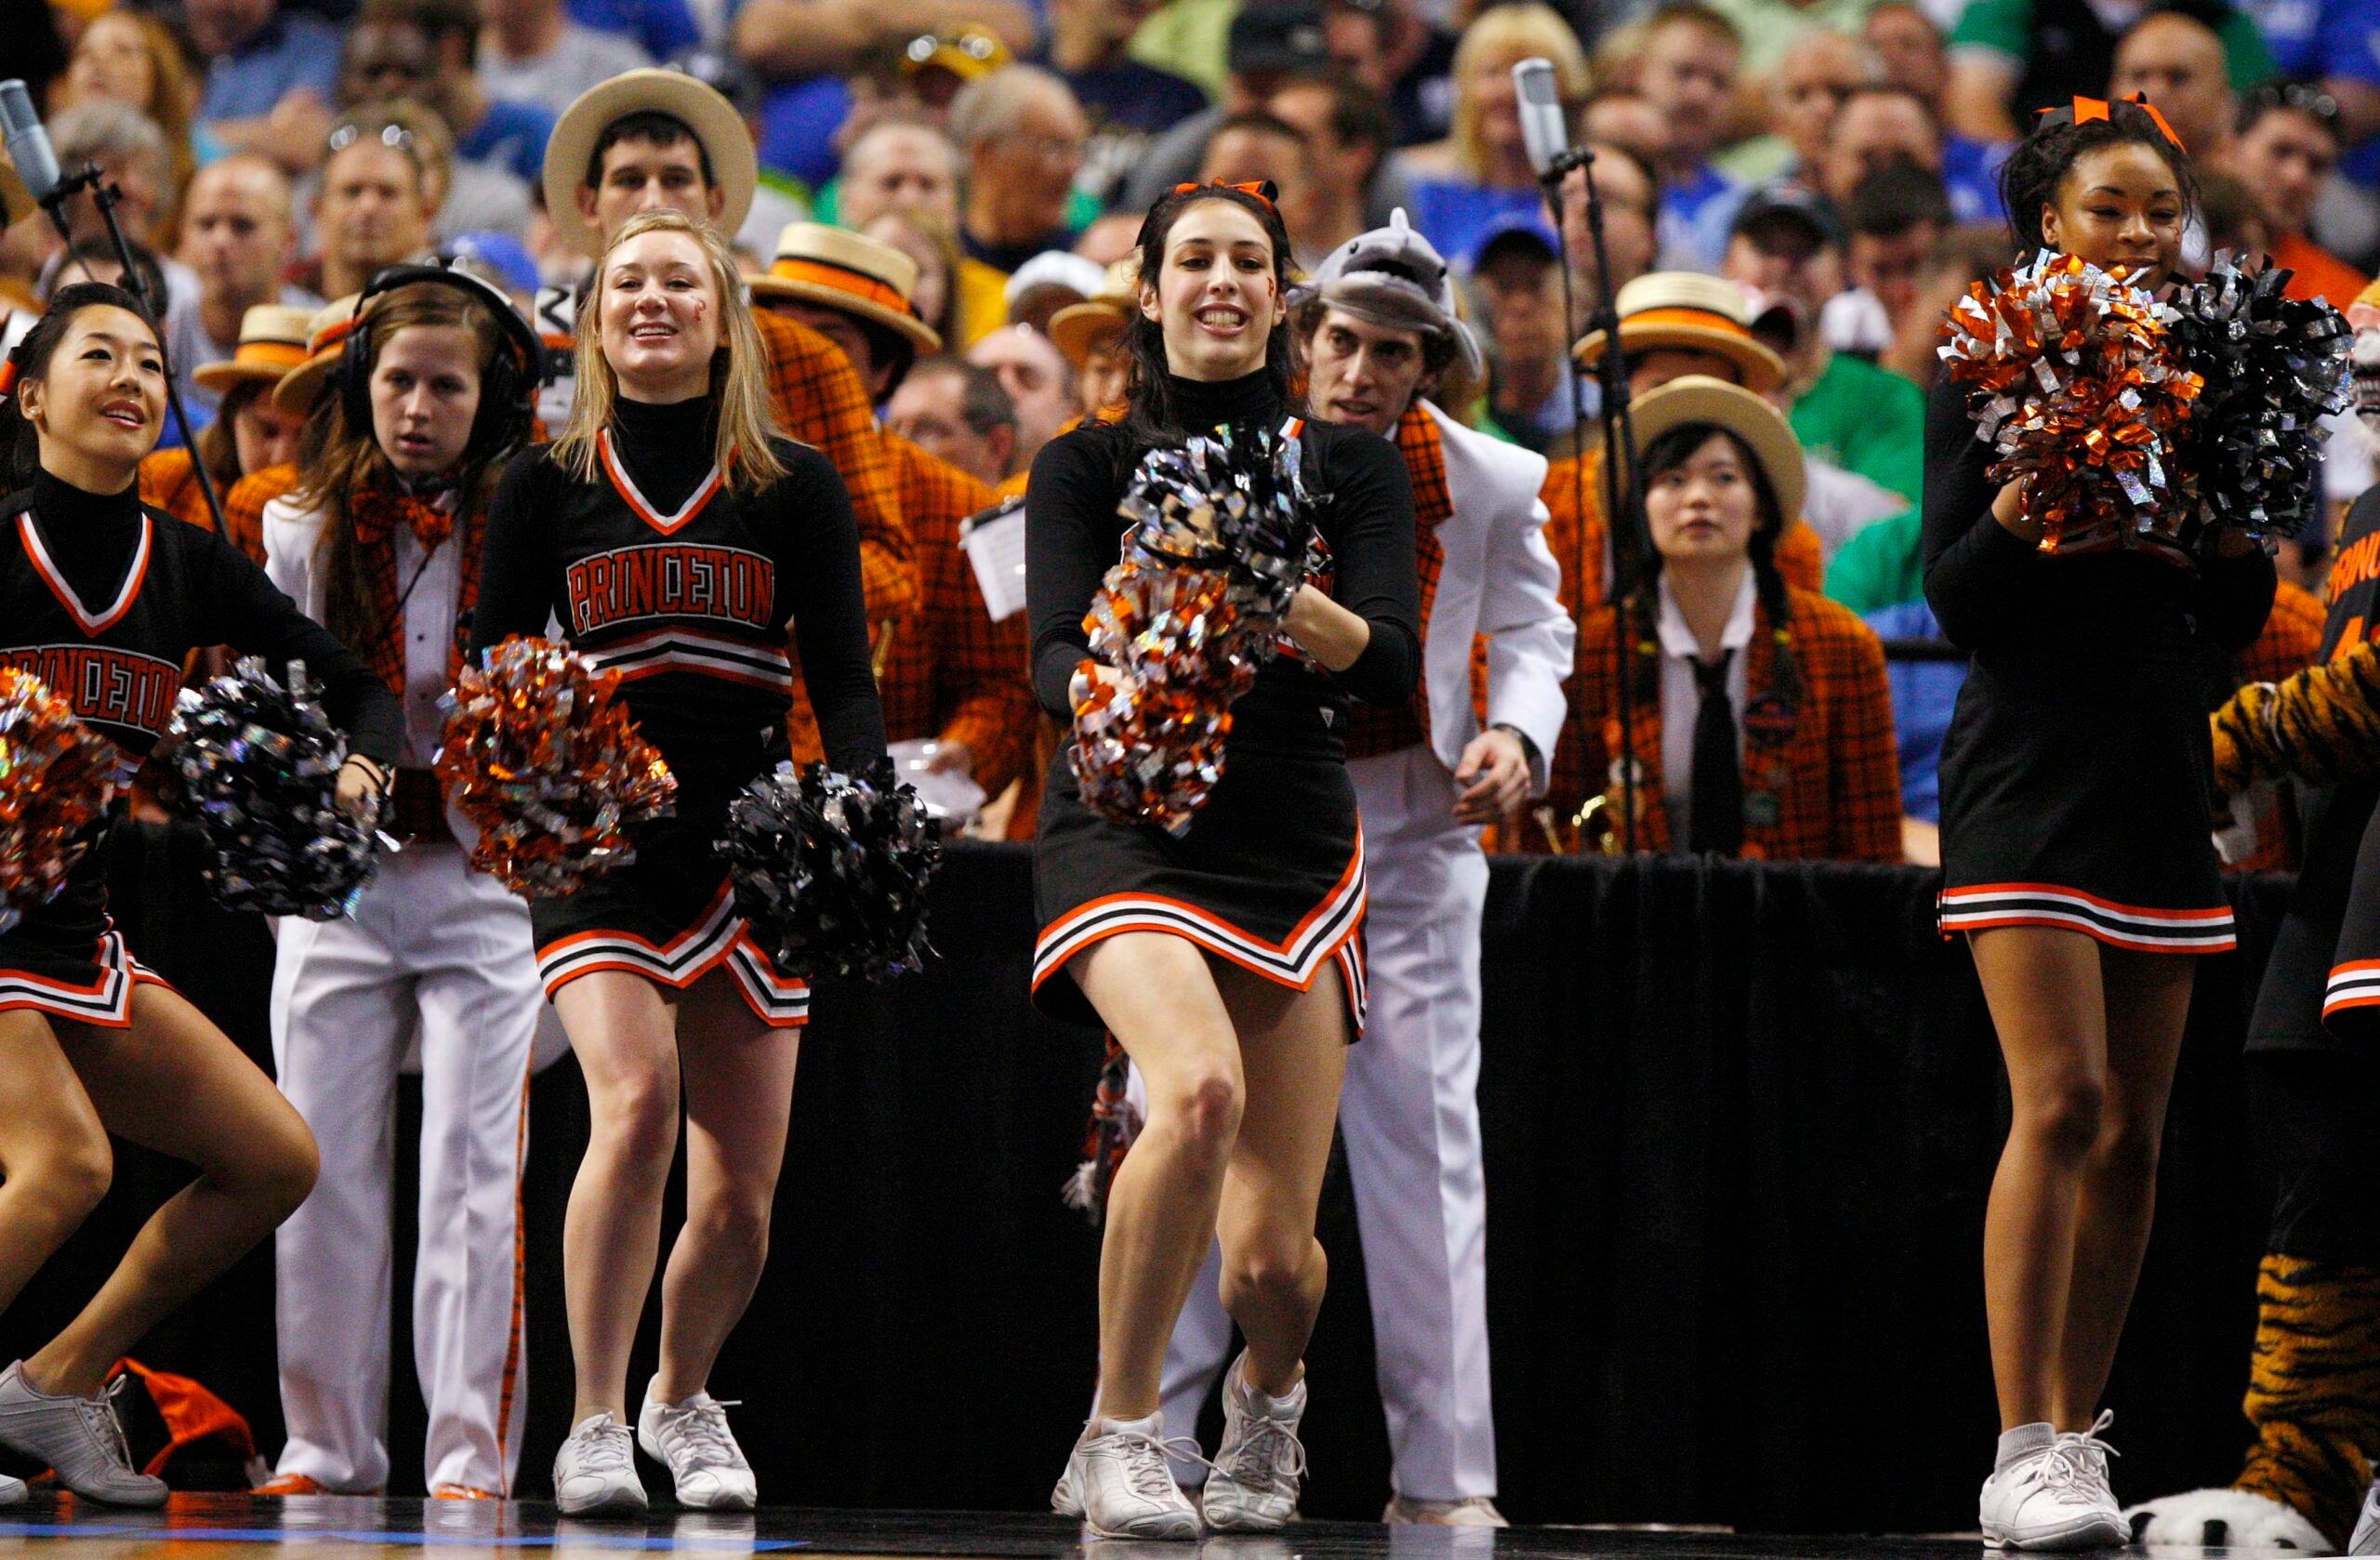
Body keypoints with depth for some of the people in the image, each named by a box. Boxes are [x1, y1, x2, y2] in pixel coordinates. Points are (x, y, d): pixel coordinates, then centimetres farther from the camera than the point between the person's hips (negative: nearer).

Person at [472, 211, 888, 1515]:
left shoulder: (795, 488, 8)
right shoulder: (547, 483, 8)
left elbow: (844, 685, 4)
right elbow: (490, 672, 9)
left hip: (748, 846, 2)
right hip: (598, 853, -2)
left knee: (741, 1189, 3)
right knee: (636, 1105, -25)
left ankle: (683, 1400, 31)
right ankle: (595, 1421, -15)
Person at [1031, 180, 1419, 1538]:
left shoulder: (1351, 465, 9)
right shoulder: (1090, 464, 7)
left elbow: (1397, 666, -4)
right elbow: (1055, 652, -6)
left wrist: (1297, 608, -24)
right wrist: (1113, 694, -30)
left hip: (1298, 851, 2)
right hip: (1127, 830, -2)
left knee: (1272, 1257, -4)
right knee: (1202, 1087, -33)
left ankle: (1270, 1390, 34)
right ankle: (1122, 1437, -16)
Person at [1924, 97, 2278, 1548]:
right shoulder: (1987, 378, -1)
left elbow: (2238, 624, 14)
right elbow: (1954, 599, -5)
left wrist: (2234, 530, -5)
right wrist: (2017, 523, -22)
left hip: (2163, 770, 5)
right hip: (2034, 762, -5)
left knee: (2135, 1129, 3)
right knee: (2062, 1101, -15)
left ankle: (2078, 1434, 9)